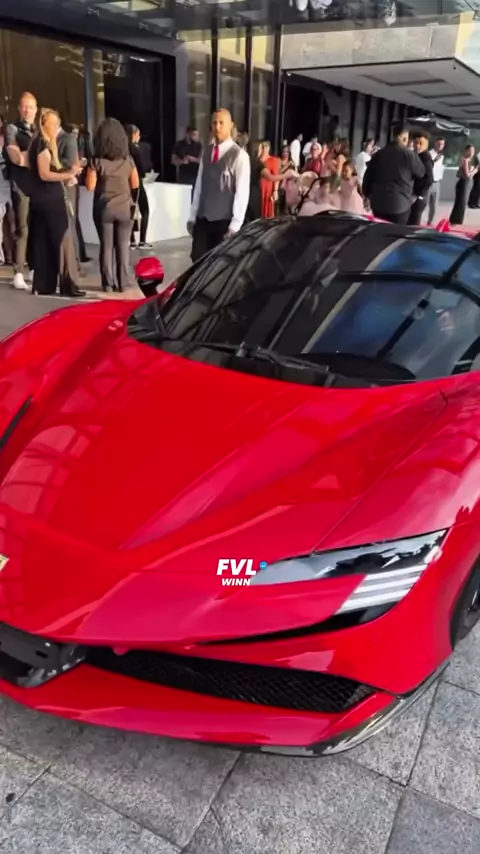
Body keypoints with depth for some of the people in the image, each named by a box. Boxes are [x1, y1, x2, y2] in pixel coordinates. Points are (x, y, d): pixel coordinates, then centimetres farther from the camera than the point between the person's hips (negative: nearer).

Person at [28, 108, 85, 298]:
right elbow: (44, 174, -19)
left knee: (43, 242, 7)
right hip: (49, 199, -10)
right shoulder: (43, 144, -11)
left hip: (42, 199, 10)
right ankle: (68, 285, -9)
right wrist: (68, 175, -22)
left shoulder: (41, 143, 19)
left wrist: (65, 176, 8)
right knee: (63, 240, -8)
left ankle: (43, 285, 9)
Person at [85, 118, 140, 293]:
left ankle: (108, 283, 7)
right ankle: (124, 282, 8)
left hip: (104, 208, -1)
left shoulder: (97, 161, -9)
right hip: (124, 208, 1)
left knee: (106, 246, 6)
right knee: (123, 246, 8)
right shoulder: (128, 160, -3)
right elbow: (135, 184, 1)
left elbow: (90, 186, -10)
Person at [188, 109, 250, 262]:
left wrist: (235, 225, -14)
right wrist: (192, 217, 8)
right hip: (202, 219, 4)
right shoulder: (206, 152, 10)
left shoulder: (239, 155, -5)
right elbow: (199, 186, 11)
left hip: (224, 221, -4)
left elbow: (242, 192, -10)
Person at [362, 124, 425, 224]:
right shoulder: (408, 154, -6)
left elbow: (368, 176, 11)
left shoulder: (379, 154, 8)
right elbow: (421, 173, 7)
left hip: (378, 203, 5)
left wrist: (367, 194, 25)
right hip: (400, 204, -4)